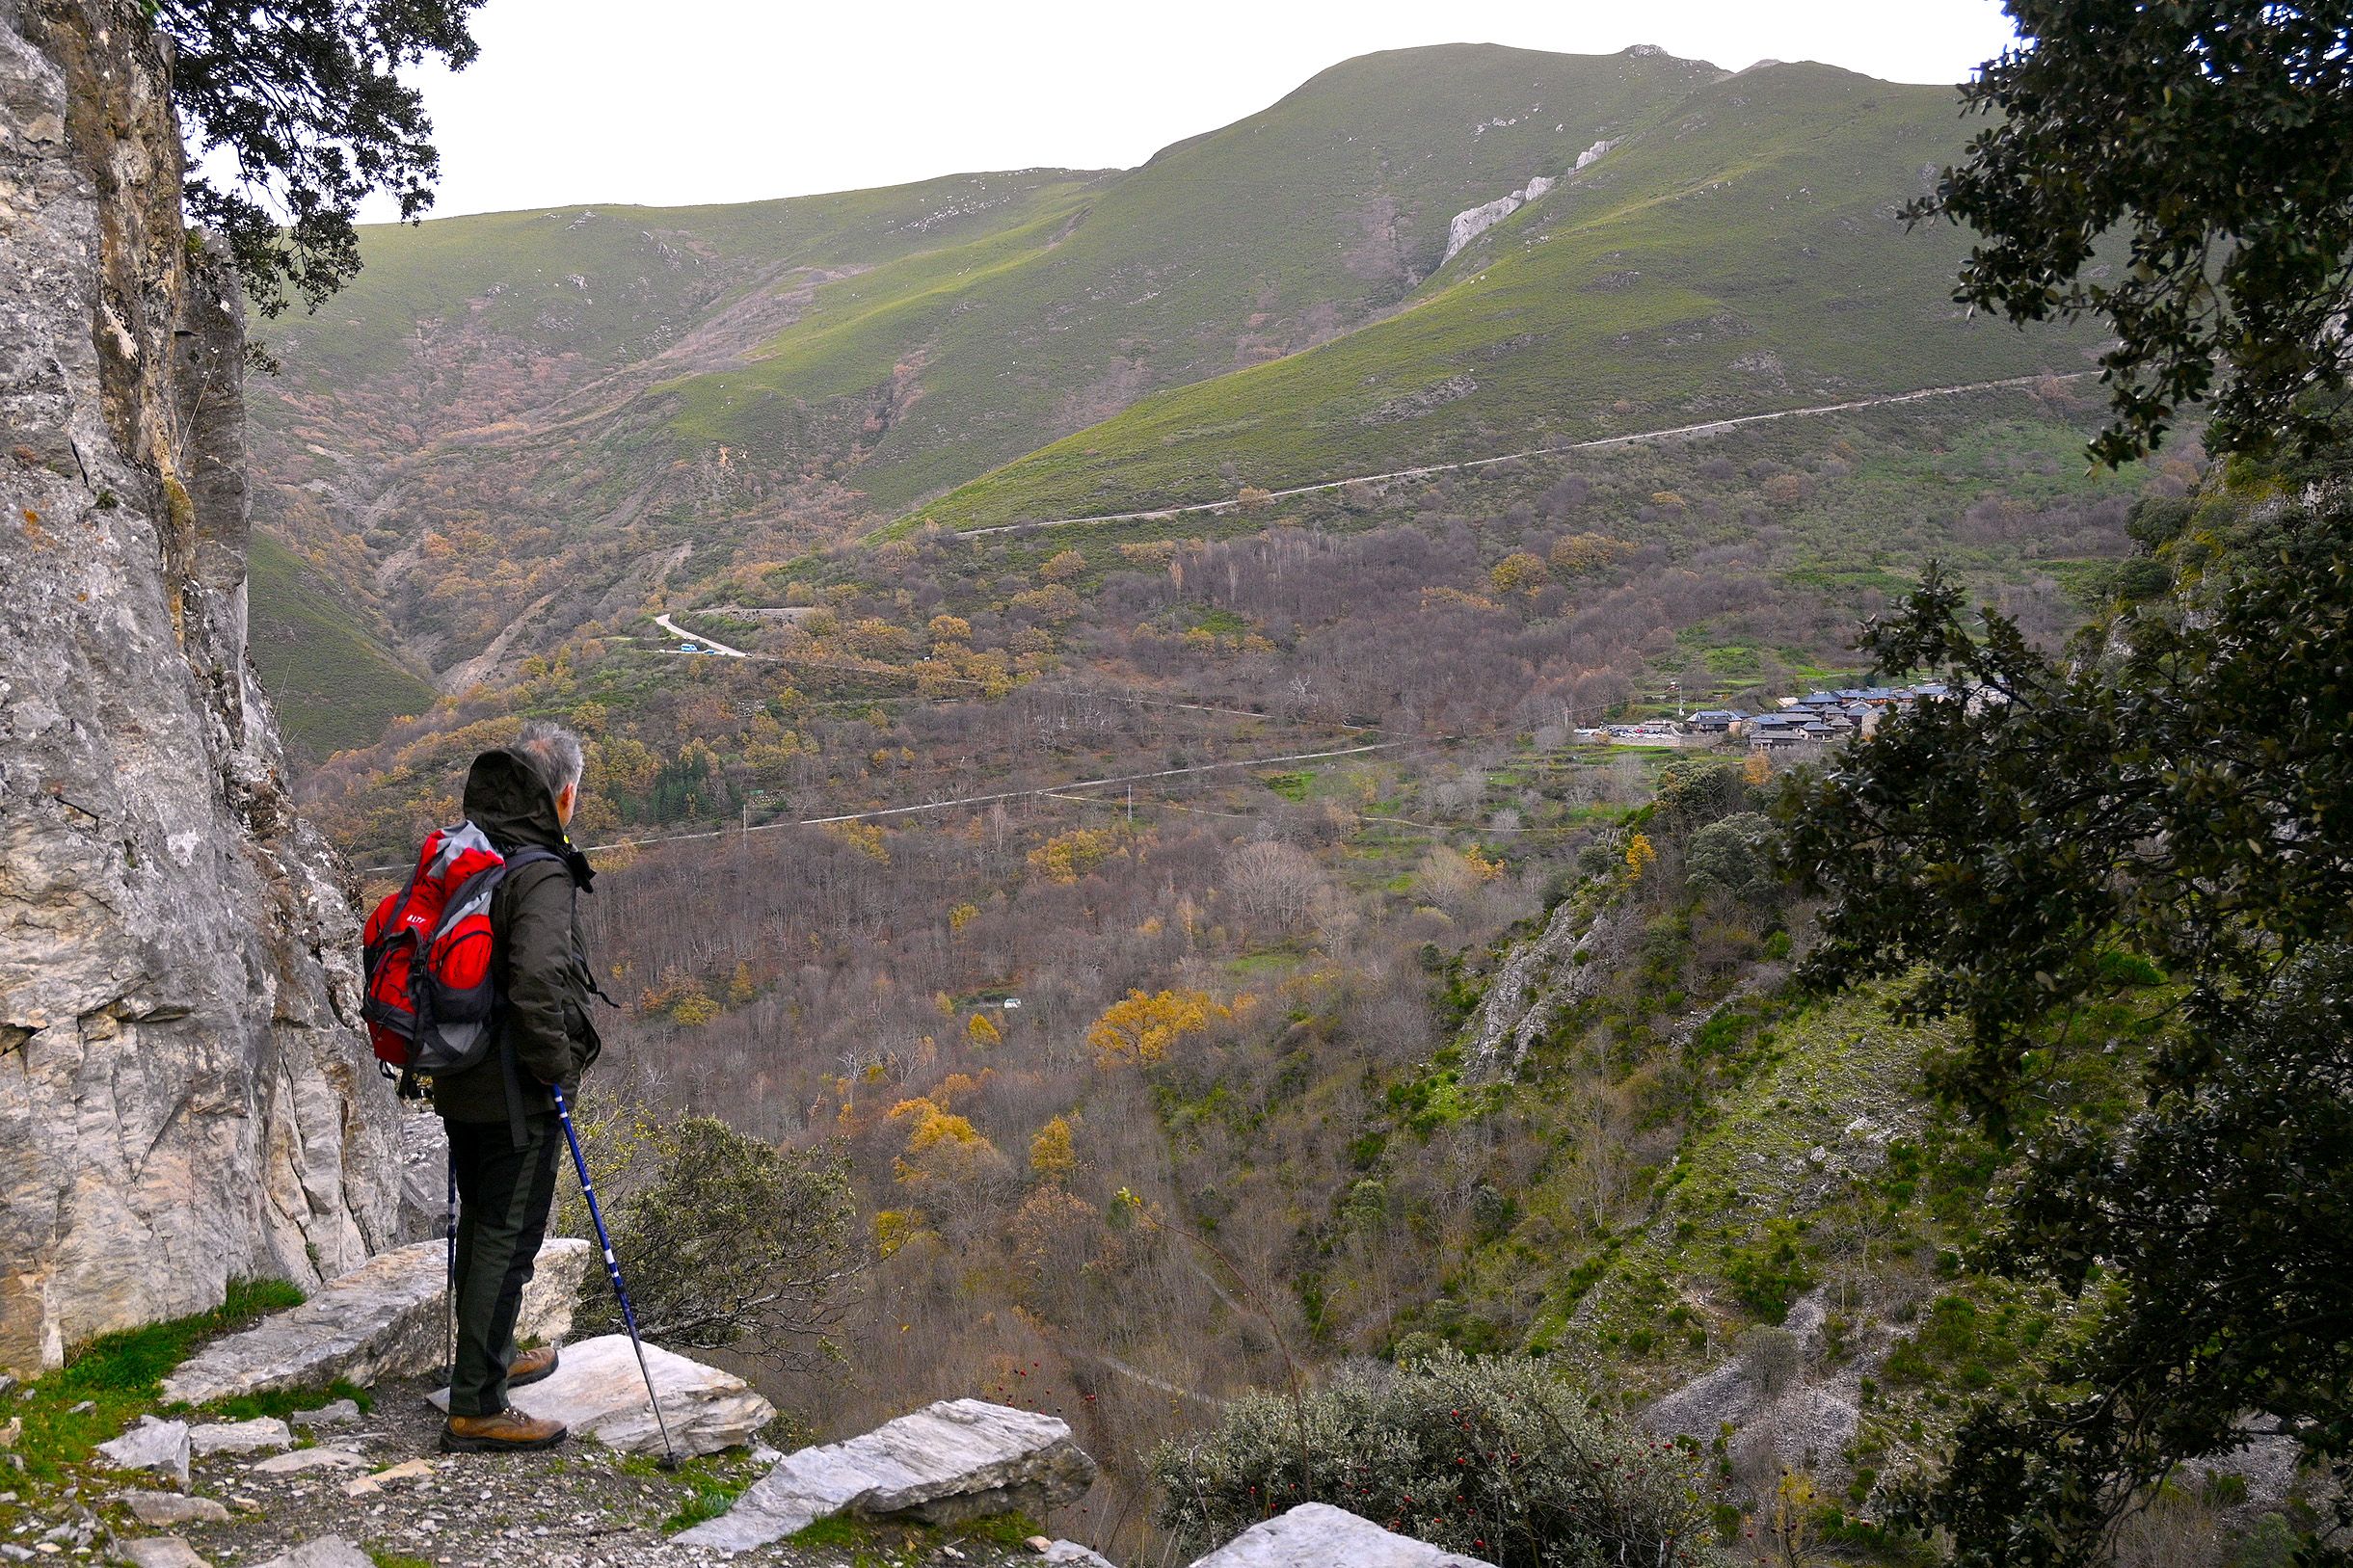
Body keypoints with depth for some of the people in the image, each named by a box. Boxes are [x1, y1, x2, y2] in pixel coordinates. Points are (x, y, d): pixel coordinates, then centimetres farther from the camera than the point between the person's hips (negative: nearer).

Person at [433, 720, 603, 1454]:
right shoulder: (541, 875, -21)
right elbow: (537, 983, -32)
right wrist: (557, 1066, -18)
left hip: (458, 1083, 9)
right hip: (516, 1096, -9)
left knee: (480, 1224, 23)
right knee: (507, 1239, 0)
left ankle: (491, 1358, 41)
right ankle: (476, 1409, 7)